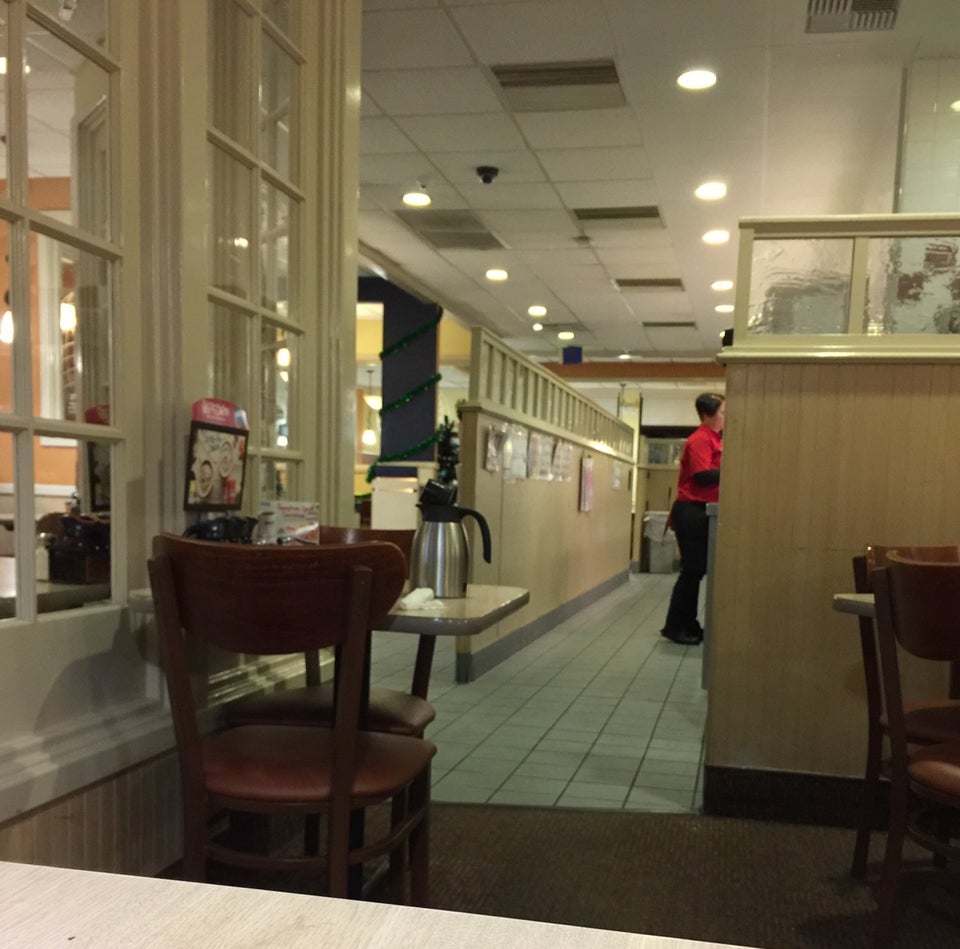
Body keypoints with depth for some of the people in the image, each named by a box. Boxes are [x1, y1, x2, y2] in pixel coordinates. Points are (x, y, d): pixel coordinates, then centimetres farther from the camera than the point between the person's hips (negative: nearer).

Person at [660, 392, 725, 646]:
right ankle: (675, 626, 3)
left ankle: (688, 624, 20)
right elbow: (703, 475, -23)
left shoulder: (714, 439, 15)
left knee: (698, 570, 12)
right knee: (692, 570, -5)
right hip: (692, 512, -10)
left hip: (703, 512, 10)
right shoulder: (700, 439, -14)